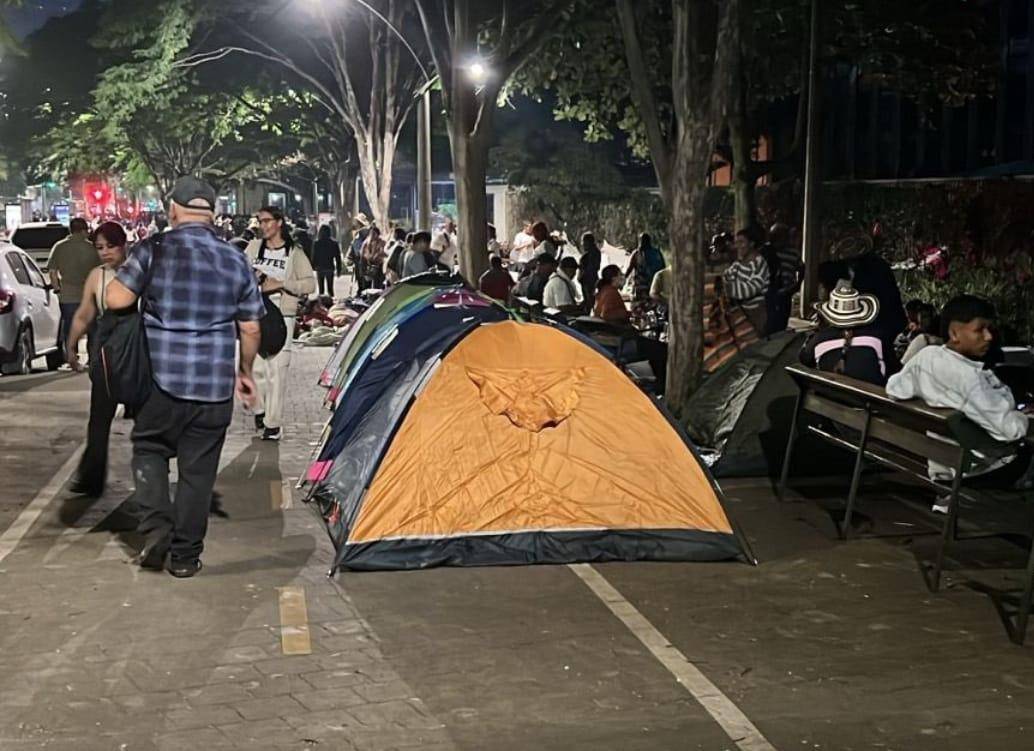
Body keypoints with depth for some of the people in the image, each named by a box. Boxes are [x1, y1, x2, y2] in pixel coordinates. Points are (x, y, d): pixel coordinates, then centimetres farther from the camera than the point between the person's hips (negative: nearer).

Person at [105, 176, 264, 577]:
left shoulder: (154, 250, -5)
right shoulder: (236, 261, 4)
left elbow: (115, 299, -6)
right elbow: (250, 329, 8)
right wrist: (245, 372, 23)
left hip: (160, 379, -1)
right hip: (214, 386, 2)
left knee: (149, 448, 20)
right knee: (198, 468, 9)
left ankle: (156, 525, 3)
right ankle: (185, 555, 14)